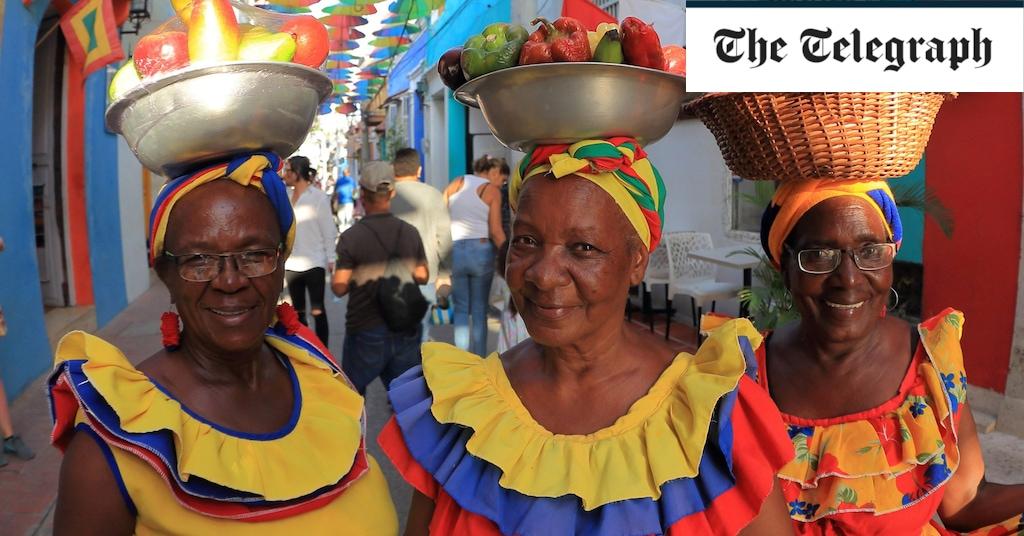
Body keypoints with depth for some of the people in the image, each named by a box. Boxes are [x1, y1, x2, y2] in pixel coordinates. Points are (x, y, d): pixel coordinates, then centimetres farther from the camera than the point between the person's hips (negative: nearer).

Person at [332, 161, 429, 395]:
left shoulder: (351, 236, -12)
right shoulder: (410, 233, -1)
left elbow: (339, 287, -14)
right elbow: (422, 277, 5)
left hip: (366, 331, -3)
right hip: (406, 330, 3)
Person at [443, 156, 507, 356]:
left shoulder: (457, 183, 7)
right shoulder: (492, 191, -2)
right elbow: (495, 232, -8)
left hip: (454, 251, 2)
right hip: (481, 251, -2)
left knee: (460, 310, 11)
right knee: (479, 311, 9)